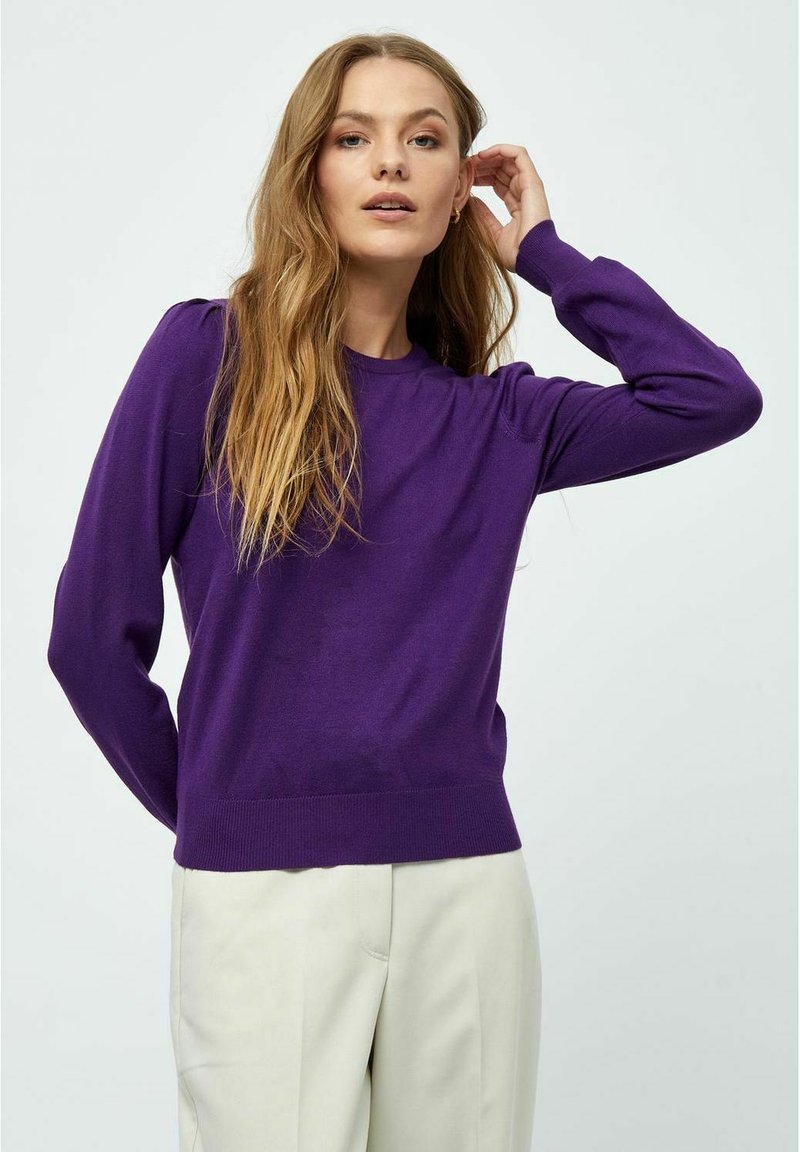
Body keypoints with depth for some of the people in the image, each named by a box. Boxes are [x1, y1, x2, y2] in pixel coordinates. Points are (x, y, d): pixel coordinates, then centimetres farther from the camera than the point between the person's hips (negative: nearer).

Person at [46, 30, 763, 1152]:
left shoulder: (495, 415, 8)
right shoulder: (208, 352, -2)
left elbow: (715, 394, -4)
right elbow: (94, 633, 0)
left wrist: (543, 250, 5)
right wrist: (214, 810, 7)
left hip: (468, 878, 3)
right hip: (261, 887, -3)